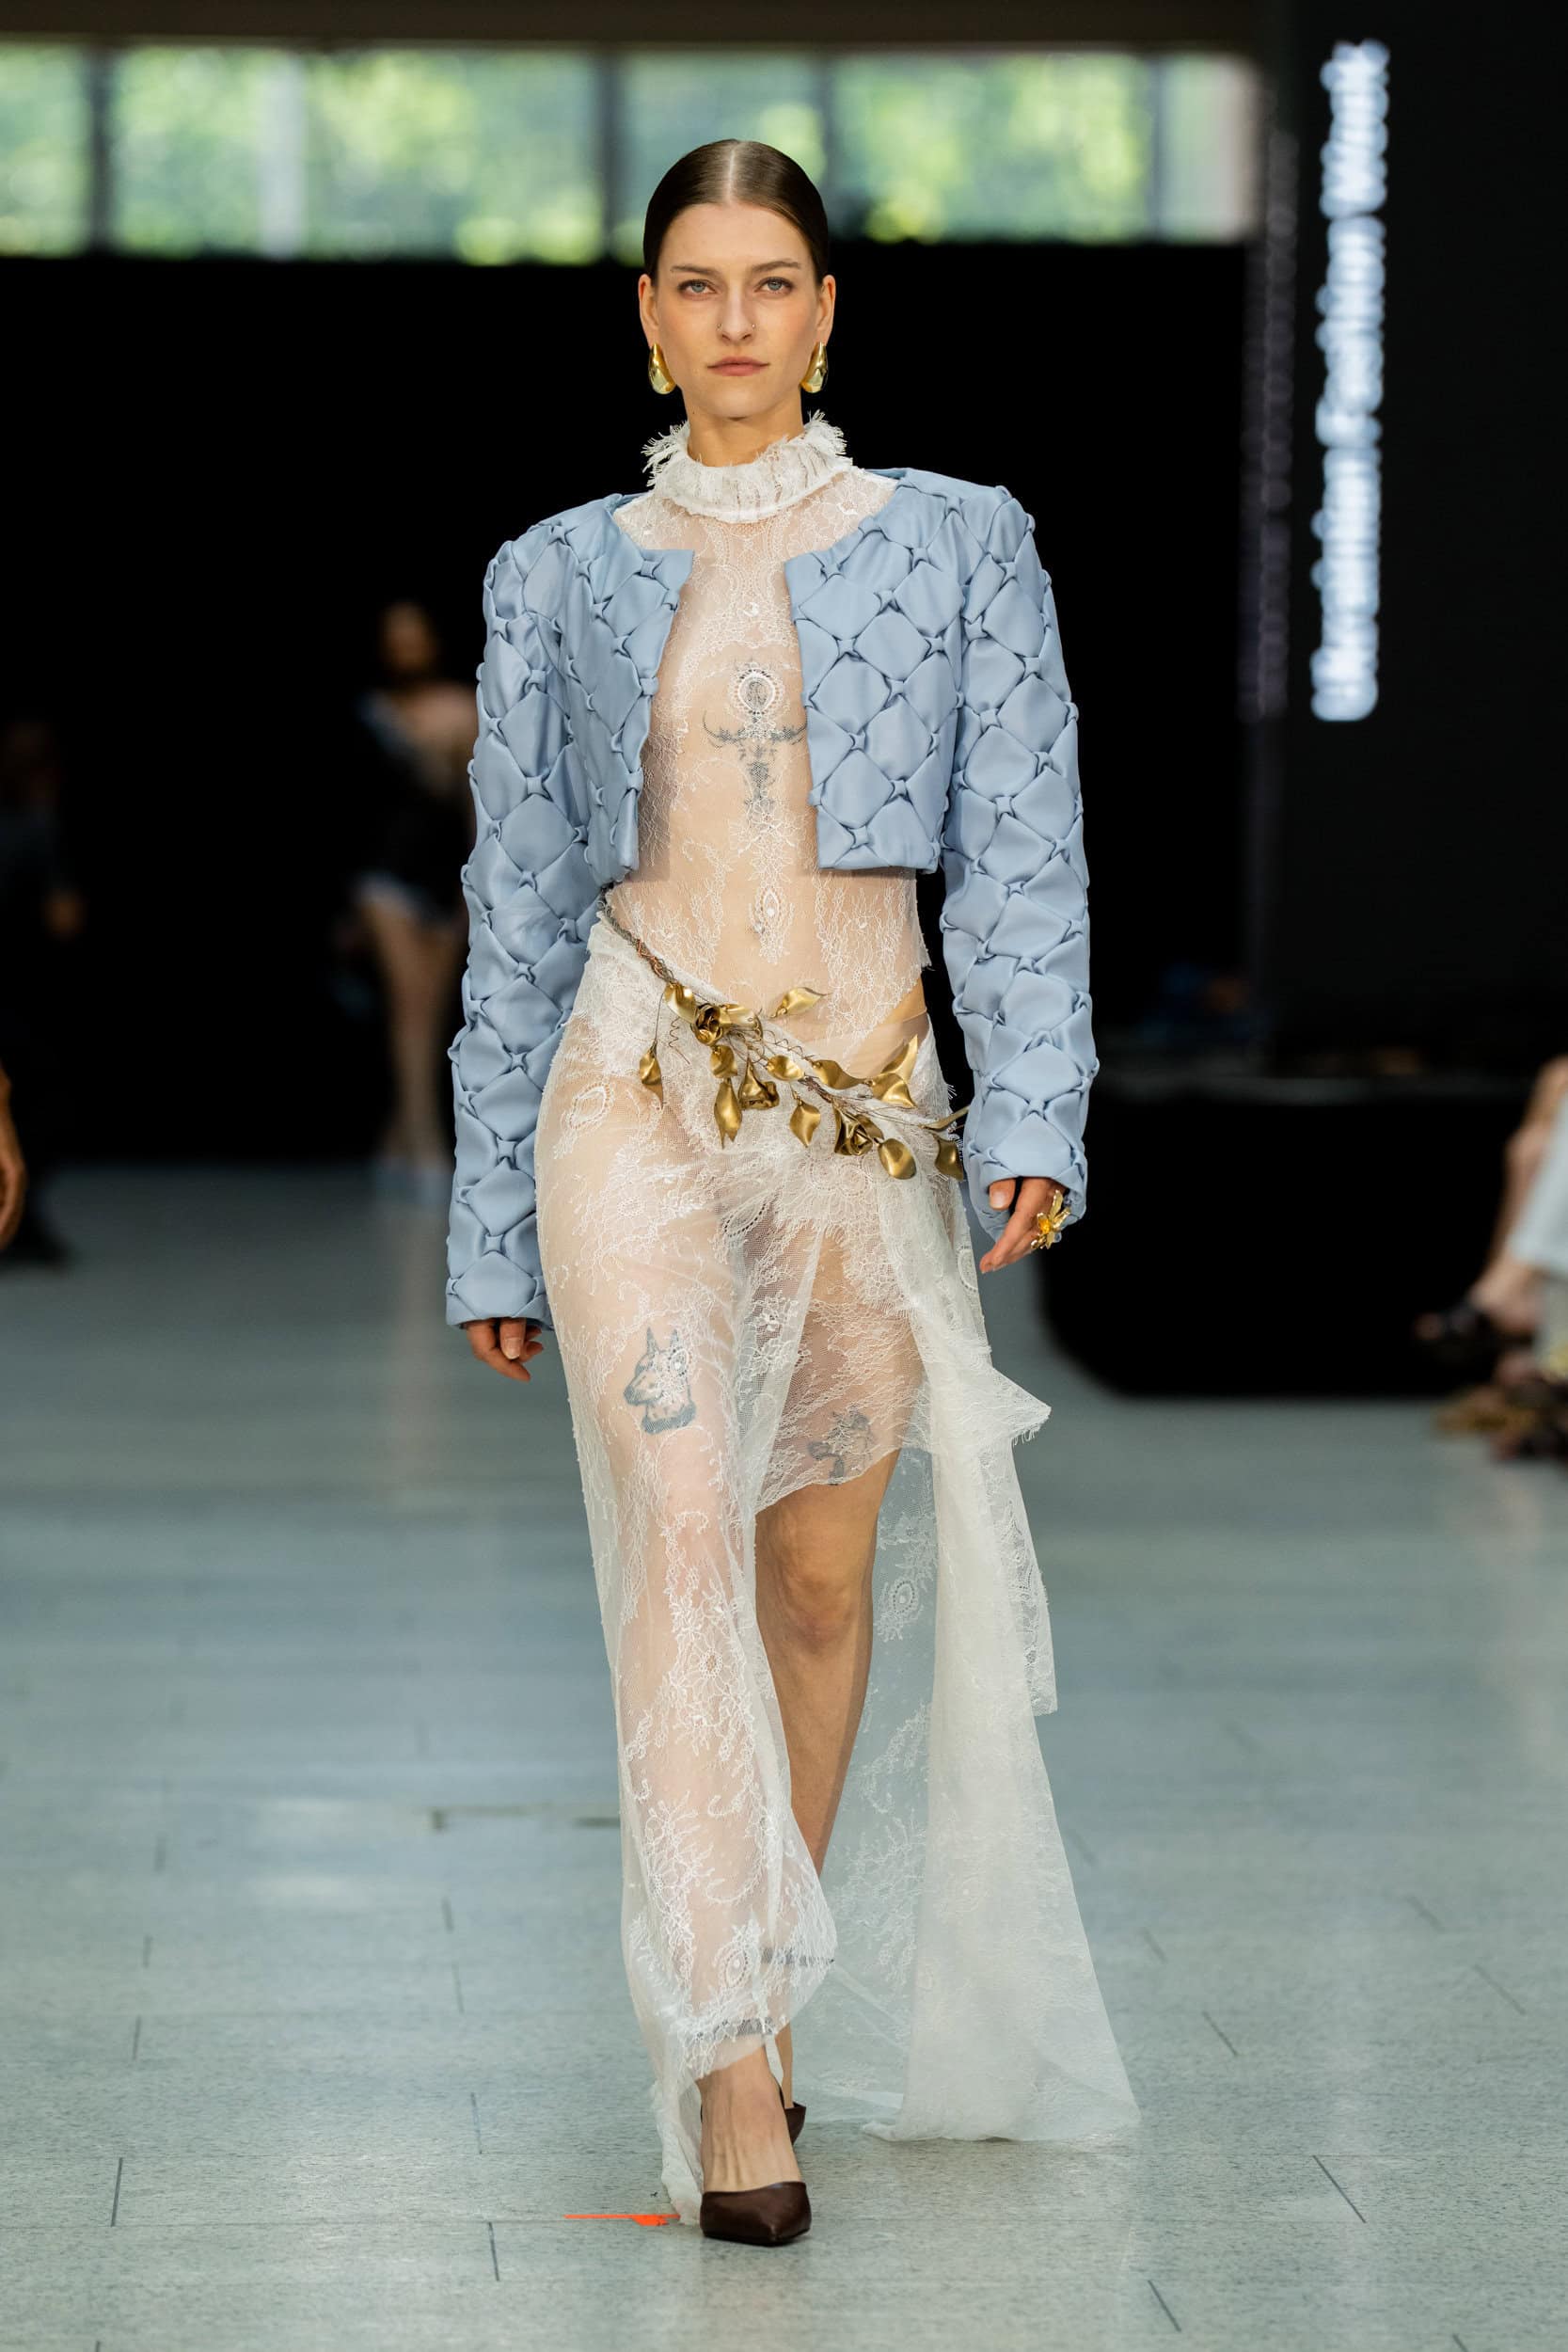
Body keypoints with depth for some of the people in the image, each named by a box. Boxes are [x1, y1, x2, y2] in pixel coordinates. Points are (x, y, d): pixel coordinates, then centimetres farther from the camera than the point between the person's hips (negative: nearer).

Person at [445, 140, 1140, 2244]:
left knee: (827, 1571, 6)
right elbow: (514, 904, 11)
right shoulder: (561, 575, 9)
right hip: (641, 1090, -1)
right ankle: (732, 2056, -22)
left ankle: (762, 2008, 23)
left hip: (869, 1111, 1)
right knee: (681, 1519, -18)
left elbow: (1025, 860, 2)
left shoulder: (960, 544, 7)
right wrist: (492, 1225, 9)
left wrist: (1034, 1117, -12)